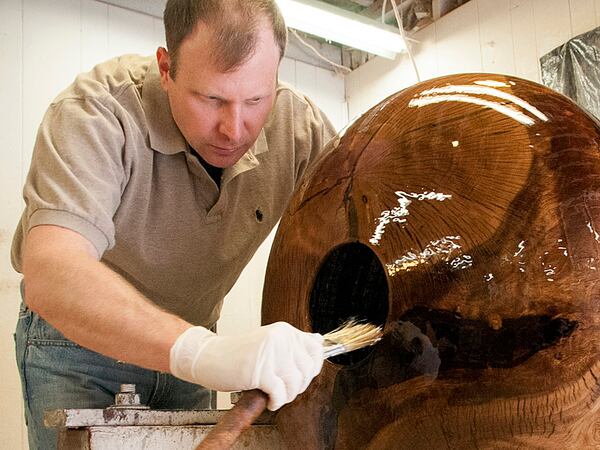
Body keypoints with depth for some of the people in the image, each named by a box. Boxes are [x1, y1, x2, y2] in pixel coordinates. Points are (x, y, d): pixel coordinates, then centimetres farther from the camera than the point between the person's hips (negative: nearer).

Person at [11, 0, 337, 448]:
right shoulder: (96, 113, -32)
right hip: (76, 344, -3)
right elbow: (50, 276, -45)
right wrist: (201, 351, -59)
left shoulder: (300, 126, -18)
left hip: (189, 344, 4)